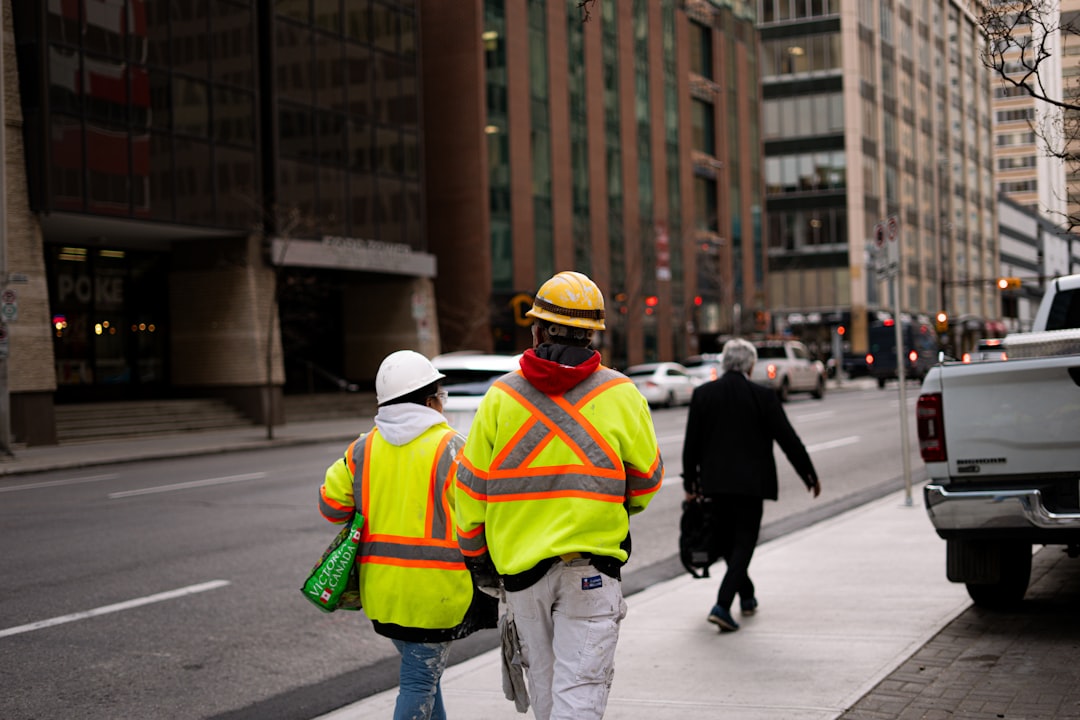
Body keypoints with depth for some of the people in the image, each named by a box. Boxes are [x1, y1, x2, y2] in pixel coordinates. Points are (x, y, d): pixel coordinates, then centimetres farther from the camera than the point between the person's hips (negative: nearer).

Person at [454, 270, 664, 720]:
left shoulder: (501, 397, -2)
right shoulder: (620, 395, -4)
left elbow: (471, 485, 1)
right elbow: (646, 480, 5)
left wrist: (475, 552, 14)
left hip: (519, 564, 2)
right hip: (590, 567, -2)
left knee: (544, 681, 18)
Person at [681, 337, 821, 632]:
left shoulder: (702, 394, -1)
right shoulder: (762, 396, -8)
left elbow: (691, 443, 2)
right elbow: (788, 439, -5)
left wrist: (689, 483, 11)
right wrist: (810, 475, 5)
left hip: (715, 481, 3)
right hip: (750, 483, -3)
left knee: (729, 541, 19)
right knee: (744, 542, 1)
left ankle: (747, 595, 35)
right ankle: (723, 605, -13)